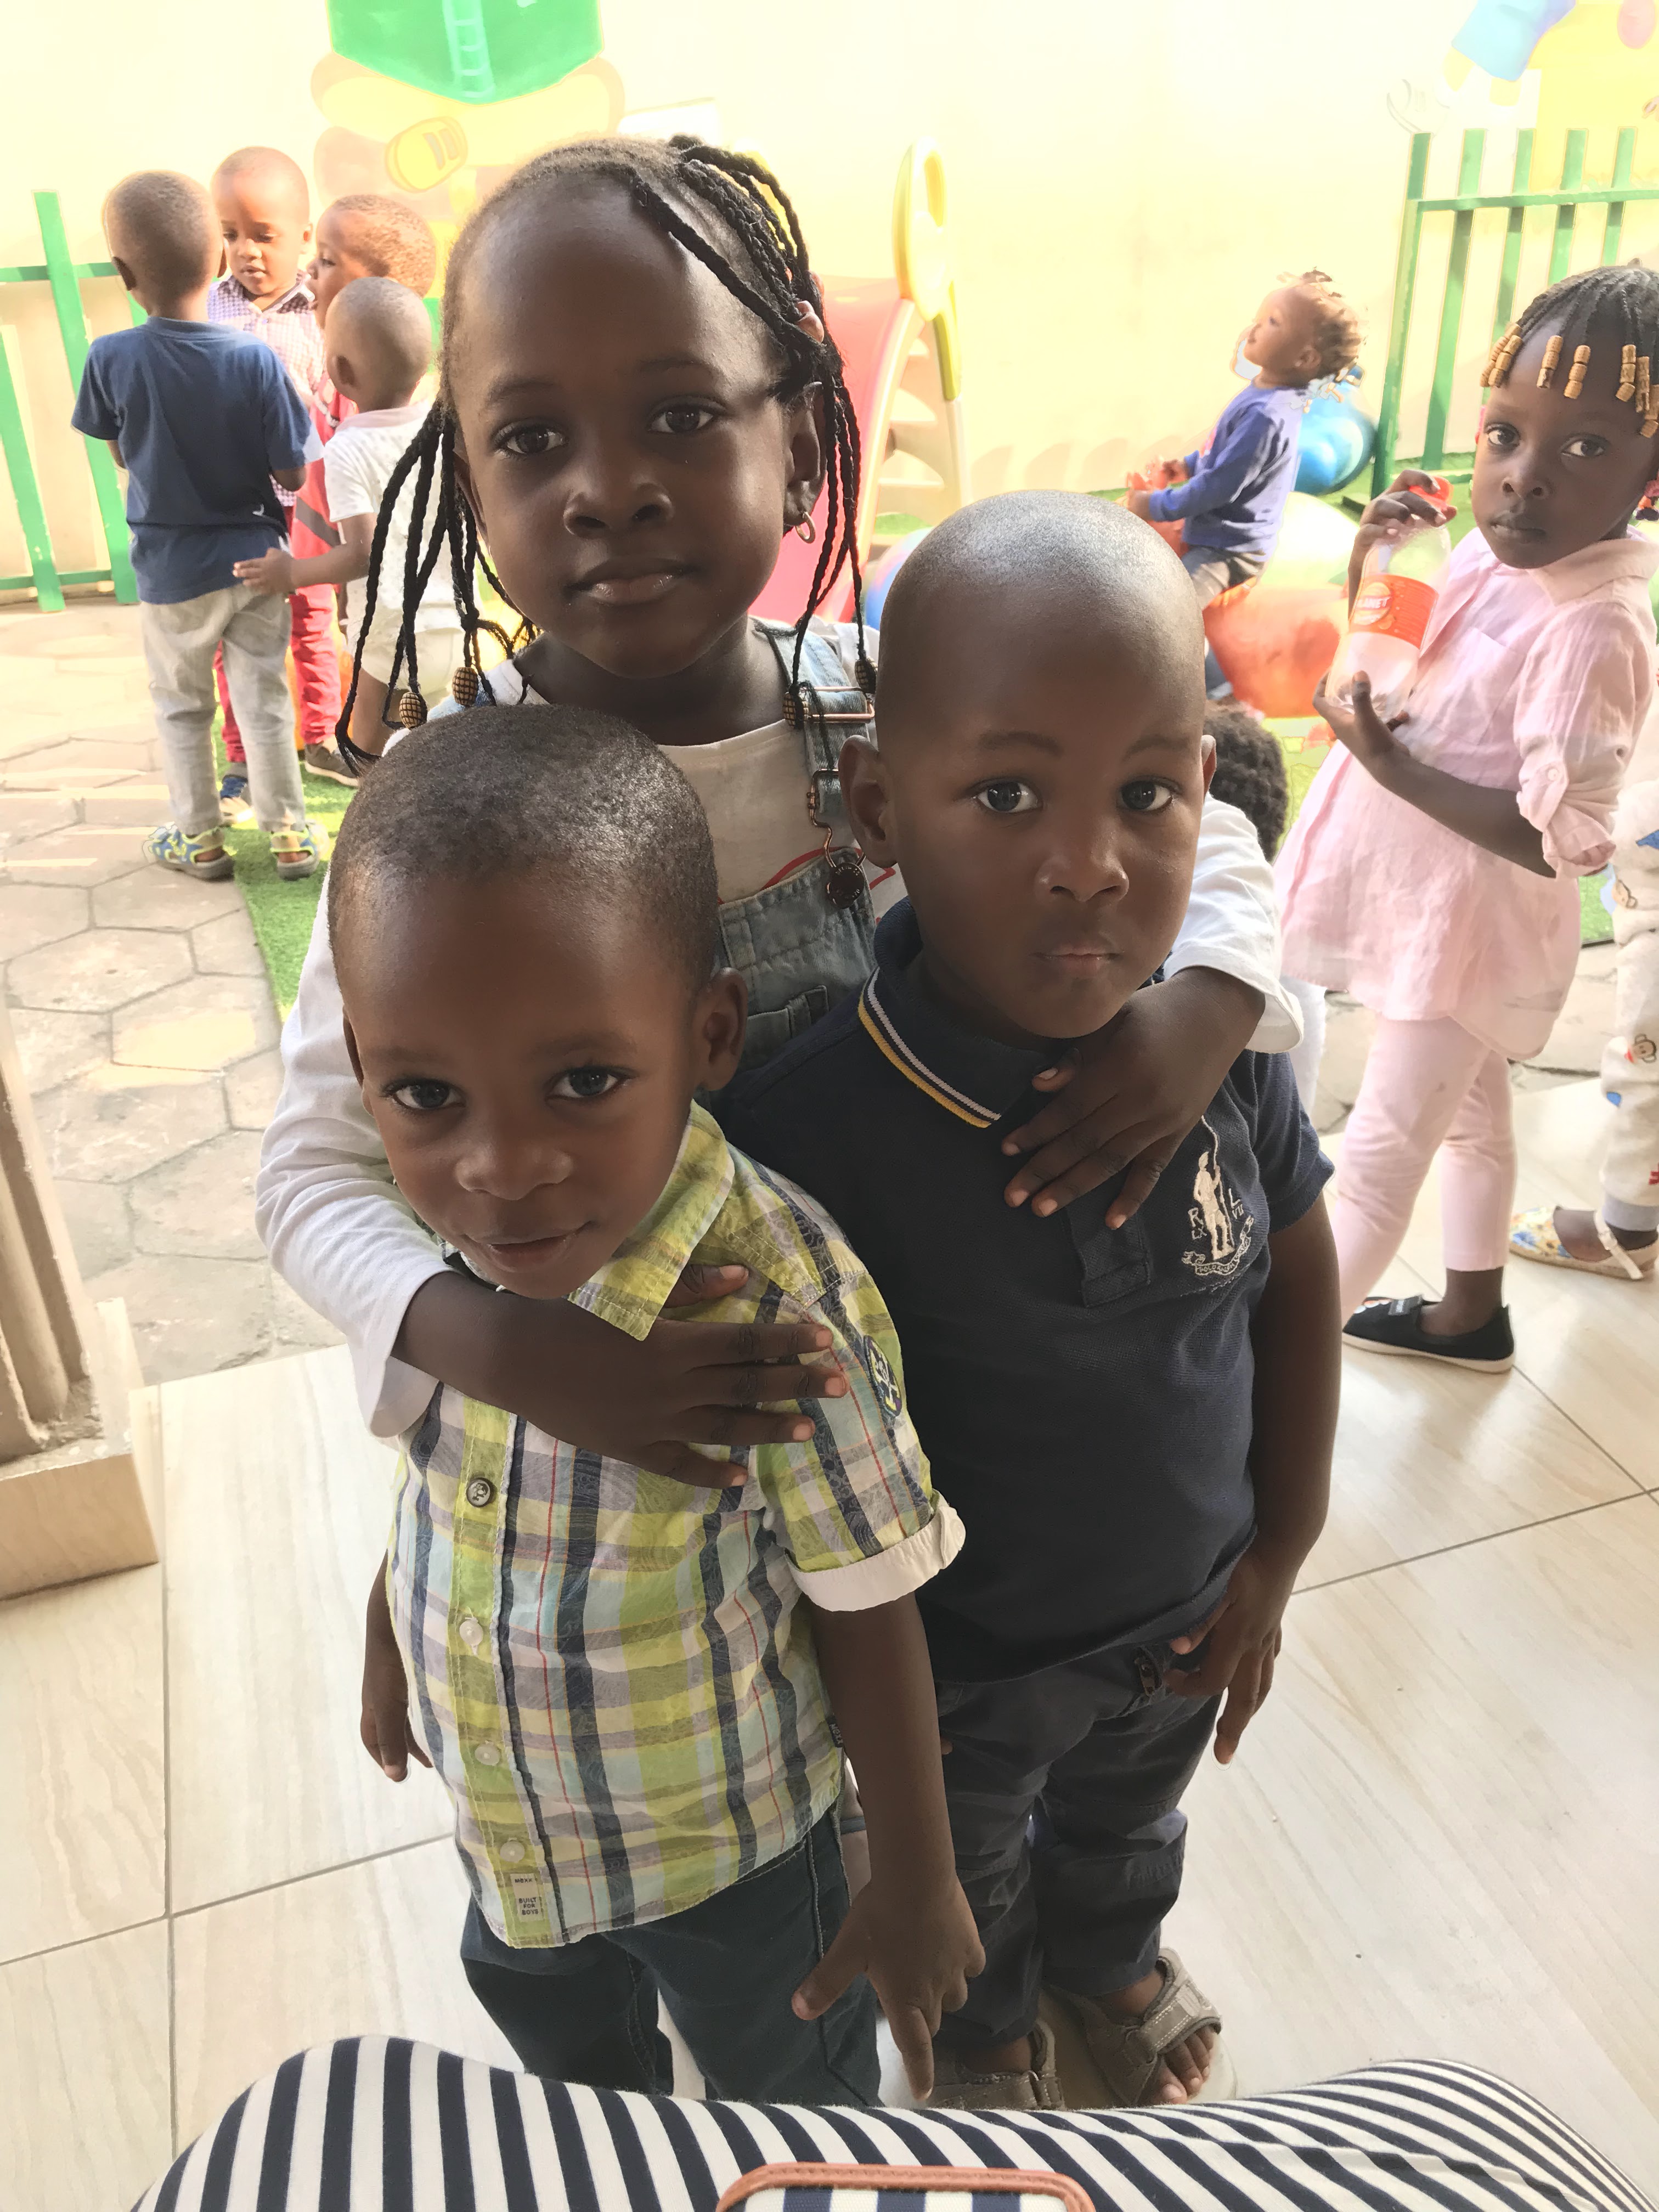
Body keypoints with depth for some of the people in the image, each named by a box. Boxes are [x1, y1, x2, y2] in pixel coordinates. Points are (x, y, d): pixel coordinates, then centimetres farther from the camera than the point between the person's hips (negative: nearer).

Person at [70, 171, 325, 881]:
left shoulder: (110, 358, -15)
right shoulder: (254, 360, -17)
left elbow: (122, 457, 0)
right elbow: (290, 473, -12)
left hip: (171, 573, 0)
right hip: (254, 558, 0)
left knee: (181, 708, 16)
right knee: (265, 702, 12)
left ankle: (199, 838, 24)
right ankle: (289, 833, 18)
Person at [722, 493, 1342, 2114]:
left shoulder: (1223, 1045, -23)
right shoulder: (808, 1128, -36)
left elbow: (1298, 1275, -6)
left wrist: (1279, 1553, -1)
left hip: (1184, 1615, 4)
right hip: (959, 1662, -3)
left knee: (1129, 1824, 37)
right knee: (966, 1882, 31)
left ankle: (1113, 1960, 71)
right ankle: (986, 2030, 66)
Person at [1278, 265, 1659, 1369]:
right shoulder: (1497, 552, -4)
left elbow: (1560, 843, -29)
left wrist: (1388, 761, -28)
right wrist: (1375, 562, -7)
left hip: (1468, 921, -9)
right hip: (1435, 905, 9)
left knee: (1377, 1153, 4)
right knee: (1471, 1112, 24)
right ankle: (1473, 1311, 46)